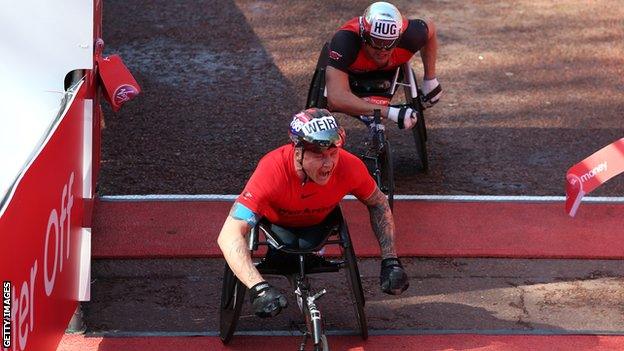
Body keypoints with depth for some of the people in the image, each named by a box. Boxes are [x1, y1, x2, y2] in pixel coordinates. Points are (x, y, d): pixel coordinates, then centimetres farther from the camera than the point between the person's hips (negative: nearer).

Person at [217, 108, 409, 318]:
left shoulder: (349, 167, -34)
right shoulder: (272, 171, -44)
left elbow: (378, 204, -10)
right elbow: (229, 235, -50)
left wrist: (390, 261, -19)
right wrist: (259, 288, -63)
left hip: (316, 223, 1)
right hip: (274, 221, -1)